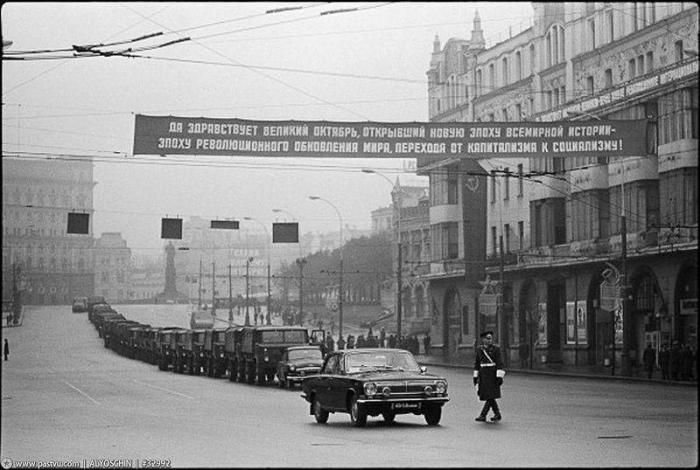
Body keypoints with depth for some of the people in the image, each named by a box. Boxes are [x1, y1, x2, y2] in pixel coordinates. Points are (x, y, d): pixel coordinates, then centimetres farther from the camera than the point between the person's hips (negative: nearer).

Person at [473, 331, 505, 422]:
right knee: (488, 397, 8)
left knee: (490, 396, -9)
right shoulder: (479, 349, 8)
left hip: (492, 375, -5)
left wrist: (499, 377, -16)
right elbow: (477, 363, 15)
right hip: (483, 375, 5)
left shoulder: (496, 349, -5)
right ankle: (497, 415, 20)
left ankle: (483, 415, -7)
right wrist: (475, 376, 12)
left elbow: (500, 363, -9)